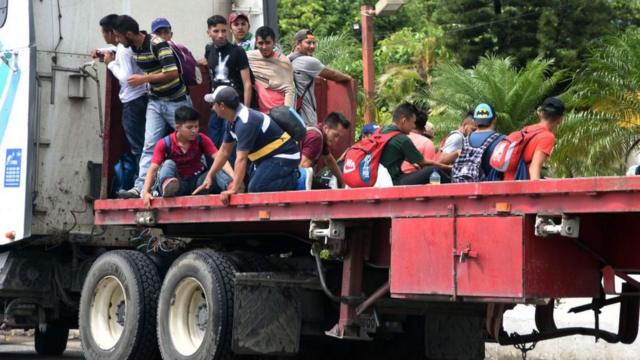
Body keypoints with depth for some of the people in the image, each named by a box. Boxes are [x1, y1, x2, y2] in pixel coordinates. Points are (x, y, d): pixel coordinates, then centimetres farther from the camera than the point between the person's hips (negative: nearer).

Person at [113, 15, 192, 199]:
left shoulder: (158, 44, -23)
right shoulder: (134, 47, 2)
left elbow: (172, 73, -31)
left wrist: (144, 79, -23)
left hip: (176, 100, -6)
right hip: (155, 101, 7)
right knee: (150, 145, -7)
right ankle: (141, 187, -17)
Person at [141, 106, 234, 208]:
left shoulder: (201, 140, -5)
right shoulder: (164, 144, -9)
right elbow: (153, 169, -16)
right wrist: (146, 192, -32)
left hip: (197, 182, 2)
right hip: (176, 183, -2)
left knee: (219, 171, -23)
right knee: (169, 164, -29)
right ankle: (166, 186, -58)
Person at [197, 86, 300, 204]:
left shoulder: (245, 123, -26)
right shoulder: (232, 121, 5)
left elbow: (241, 159, -30)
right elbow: (224, 151, 16)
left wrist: (234, 189, -32)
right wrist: (210, 176, 16)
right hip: (268, 157, 10)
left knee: (256, 189, -25)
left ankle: (292, 178, -8)